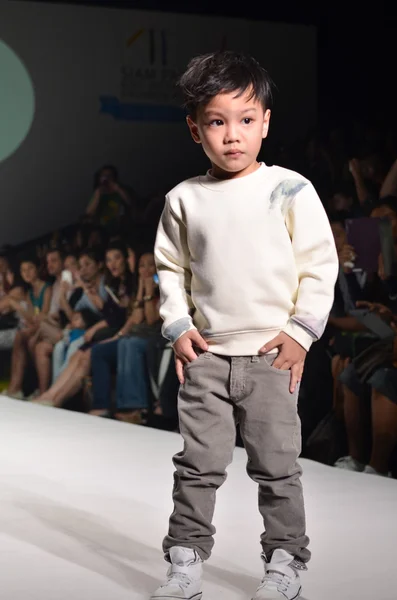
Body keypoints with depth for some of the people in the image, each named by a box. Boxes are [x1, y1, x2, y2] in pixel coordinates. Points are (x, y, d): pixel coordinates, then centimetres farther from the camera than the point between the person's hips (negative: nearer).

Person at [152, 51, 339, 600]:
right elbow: (170, 268, 13)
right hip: (206, 355, 2)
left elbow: (320, 265, -2)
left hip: (273, 355, -2)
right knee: (198, 465, 6)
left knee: (277, 467, 5)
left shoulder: (290, 191, -4)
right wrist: (178, 327, 1)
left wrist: (301, 332, -7)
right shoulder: (184, 199, 3)